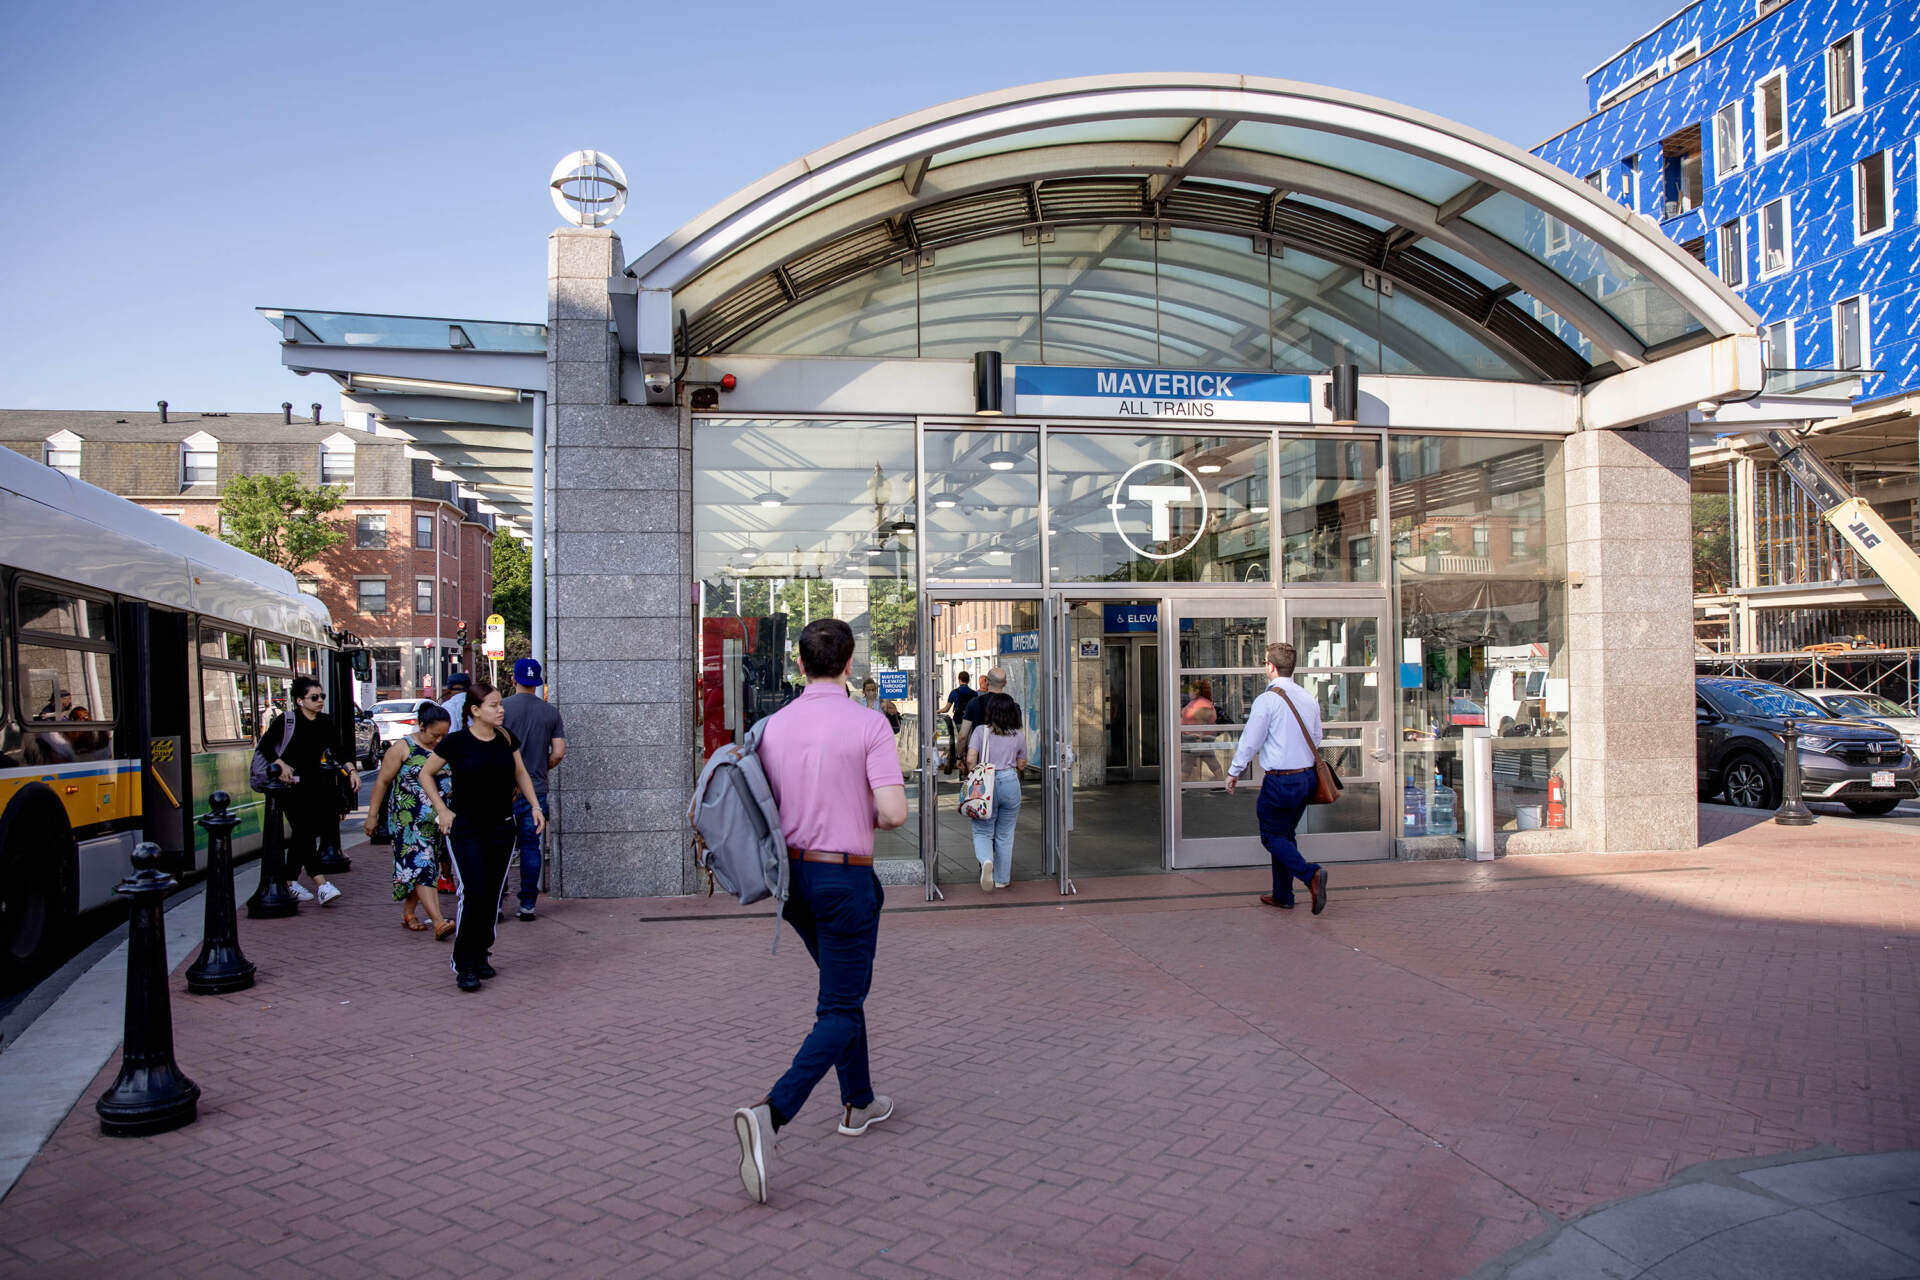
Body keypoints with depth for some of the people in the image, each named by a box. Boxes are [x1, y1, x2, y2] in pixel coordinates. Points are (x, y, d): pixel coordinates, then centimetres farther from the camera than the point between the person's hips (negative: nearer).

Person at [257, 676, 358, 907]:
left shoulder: (326, 722, 8)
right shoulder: (286, 720, -6)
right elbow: (265, 745, -4)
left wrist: (351, 769, -6)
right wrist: (280, 764, -20)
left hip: (315, 782, 5)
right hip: (291, 784, -5)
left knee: (302, 835, 7)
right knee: (305, 832, -13)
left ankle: (290, 881, 22)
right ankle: (321, 885, -20)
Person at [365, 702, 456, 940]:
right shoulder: (403, 748, -5)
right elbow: (382, 781, -2)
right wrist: (372, 815, -3)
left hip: (436, 821, 6)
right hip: (409, 820, -6)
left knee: (425, 868, 12)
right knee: (421, 866, -13)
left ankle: (408, 912, 28)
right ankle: (438, 921, -23)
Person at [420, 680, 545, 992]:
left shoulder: (506, 739, 3)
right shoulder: (455, 742, -9)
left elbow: (520, 773, 18)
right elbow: (426, 774, 4)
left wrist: (535, 806, 8)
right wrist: (441, 809, -3)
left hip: (501, 828, 5)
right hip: (466, 829, -4)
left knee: (492, 896, 8)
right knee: (473, 893, -13)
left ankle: (480, 957, 22)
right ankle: (464, 965, -3)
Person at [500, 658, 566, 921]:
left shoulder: (502, 707, -6)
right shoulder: (551, 712, 3)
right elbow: (558, 753, 0)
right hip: (536, 789, 2)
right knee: (531, 847, 8)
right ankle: (528, 904, 10)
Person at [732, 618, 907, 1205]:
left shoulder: (773, 726, 0)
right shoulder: (869, 724, -15)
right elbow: (894, 811, -20)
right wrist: (872, 818, 2)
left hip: (793, 874, 6)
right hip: (845, 879, -6)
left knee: (845, 986, 25)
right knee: (839, 1013, 0)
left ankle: (860, 1102, 37)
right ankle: (771, 1114, -19)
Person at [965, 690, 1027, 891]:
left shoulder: (981, 731, -2)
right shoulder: (1019, 735, 4)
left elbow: (970, 759, -11)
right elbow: (1022, 765, 11)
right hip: (1010, 782, 2)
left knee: (982, 832, 9)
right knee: (1005, 835, 13)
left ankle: (986, 860, -22)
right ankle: (1002, 879, 20)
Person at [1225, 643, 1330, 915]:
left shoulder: (1266, 700, -14)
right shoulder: (1309, 699, 6)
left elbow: (1250, 742, -11)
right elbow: (1316, 741, 15)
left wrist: (1233, 773, 1)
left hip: (1279, 781, -7)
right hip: (1307, 777, 7)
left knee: (1272, 837, 3)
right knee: (1286, 834, 18)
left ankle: (1310, 874, -19)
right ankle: (1282, 895, 22)